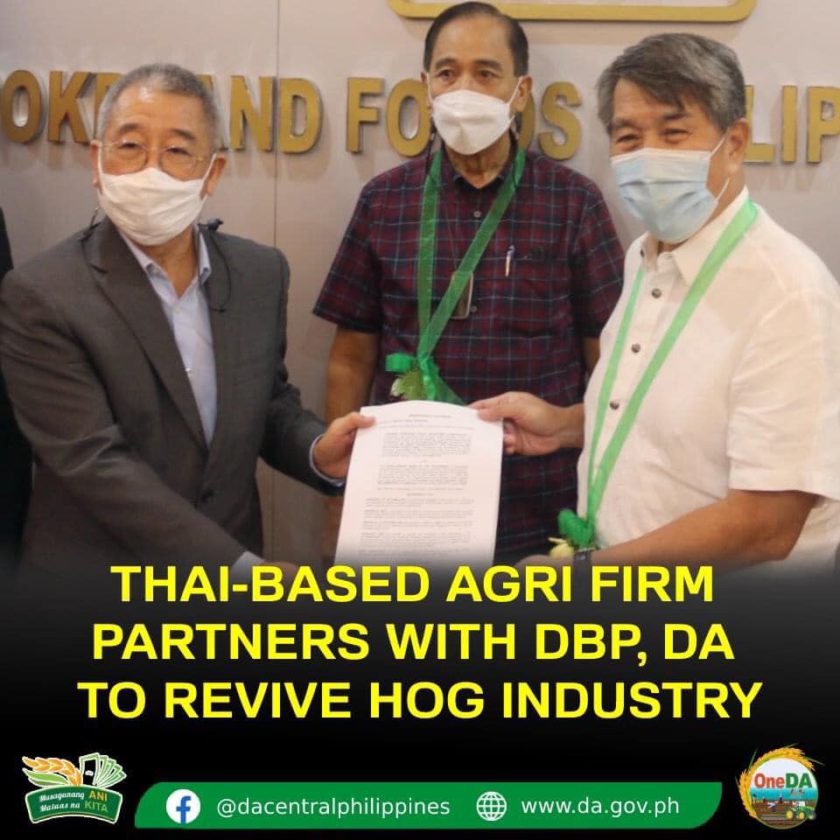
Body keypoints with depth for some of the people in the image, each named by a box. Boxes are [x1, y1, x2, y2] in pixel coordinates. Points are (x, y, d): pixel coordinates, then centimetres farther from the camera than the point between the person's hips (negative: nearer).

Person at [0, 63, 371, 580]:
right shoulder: (42, 297, -16)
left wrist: (317, 452, -12)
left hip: (231, 566, 4)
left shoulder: (261, 273, -1)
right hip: (94, 581, -4)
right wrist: (241, 567, -24)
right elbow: (97, 463, -20)